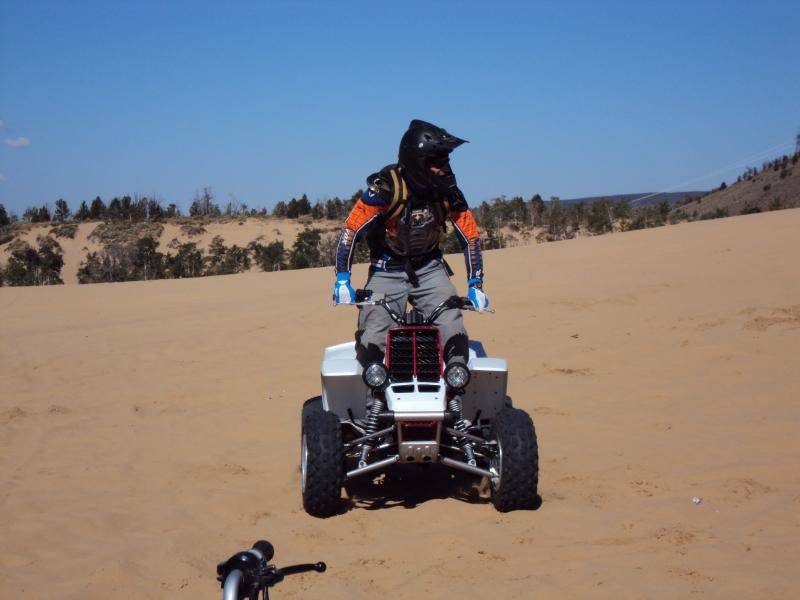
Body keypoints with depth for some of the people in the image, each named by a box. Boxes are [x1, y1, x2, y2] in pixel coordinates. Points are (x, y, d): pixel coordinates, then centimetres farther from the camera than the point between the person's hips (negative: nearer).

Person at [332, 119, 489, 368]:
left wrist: (475, 286, -7)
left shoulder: (448, 192, -11)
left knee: (452, 327, -18)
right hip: (387, 270, -2)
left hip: (429, 268, 2)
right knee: (373, 338, -15)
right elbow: (351, 230, -19)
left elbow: (470, 237, -2)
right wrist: (342, 280, -24)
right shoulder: (386, 187, -21)